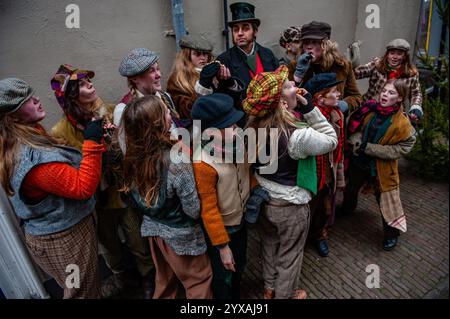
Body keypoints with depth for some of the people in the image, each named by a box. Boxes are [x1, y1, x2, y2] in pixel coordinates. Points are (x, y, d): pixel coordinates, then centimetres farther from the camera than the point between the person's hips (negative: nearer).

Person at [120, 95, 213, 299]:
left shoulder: (133, 157, -12)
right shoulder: (176, 161, -32)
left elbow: (135, 199, 2)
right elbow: (193, 210, -22)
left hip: (152, 228, 6)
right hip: (180, 235, -6)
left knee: (165, 280, 29)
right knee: (199, 280, 19)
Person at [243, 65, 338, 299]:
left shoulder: (254, 126, -14)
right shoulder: (298, 136, -31)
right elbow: (331, 140, -13)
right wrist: (309, 109, -18)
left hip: (262, 199, 6)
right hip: (290, 206, -5)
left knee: (269, 246, 28)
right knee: (289, 255, 21)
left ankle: (269, 288, 52)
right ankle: (284, 295, 46)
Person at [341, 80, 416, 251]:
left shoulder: (402, 123, -20)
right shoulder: (369, 109, -10)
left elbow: (402, 148, -19)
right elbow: (354, 126, 1)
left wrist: (369, 148, -26)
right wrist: (356, 141, -20)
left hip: (382, 167, -4)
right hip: (358, 160, 5)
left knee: (387, 200, 8)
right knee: (350, 189, 26)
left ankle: (391, 233, 33)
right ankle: (347, 208, 58)